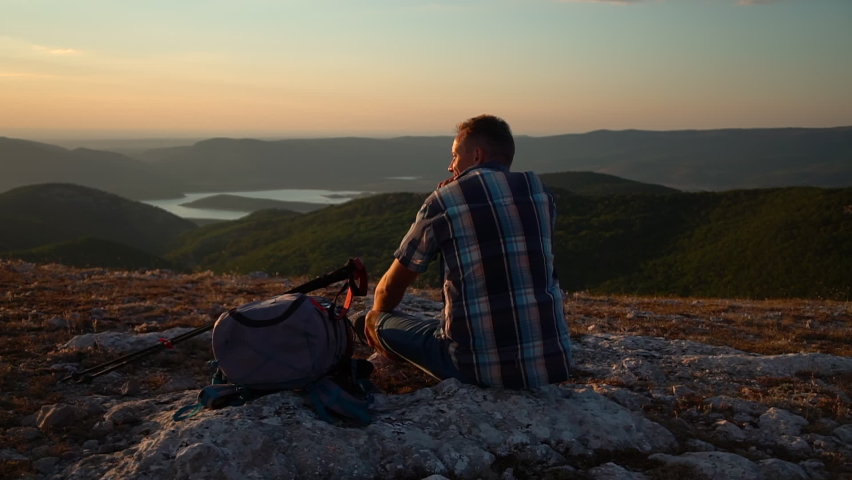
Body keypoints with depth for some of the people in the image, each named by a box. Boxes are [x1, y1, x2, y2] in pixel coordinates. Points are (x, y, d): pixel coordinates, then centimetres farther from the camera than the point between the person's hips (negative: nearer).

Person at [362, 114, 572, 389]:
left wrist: (378, 318, 32)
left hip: (484, 368, -4)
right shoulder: (539, 192, 7)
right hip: (555, 363, 5)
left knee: (377, 322, 15)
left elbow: (389, 289, 8)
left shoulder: (443, 201, -4)